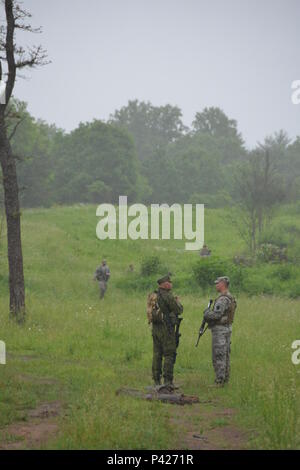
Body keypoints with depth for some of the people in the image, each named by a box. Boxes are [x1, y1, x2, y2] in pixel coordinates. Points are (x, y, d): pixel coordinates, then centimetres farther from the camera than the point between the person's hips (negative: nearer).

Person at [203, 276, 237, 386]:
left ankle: (219, 381, -7)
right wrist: (209, 317, 10)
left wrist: (206, 313, -8)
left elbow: (216, 315, -27)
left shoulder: (222, 299, -20)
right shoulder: (231, 298, 13)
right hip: (228, 328, 10)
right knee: (225, 355, 13)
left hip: (219, 330, -10)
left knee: (218, 356, -7)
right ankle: (225, 379, 18)